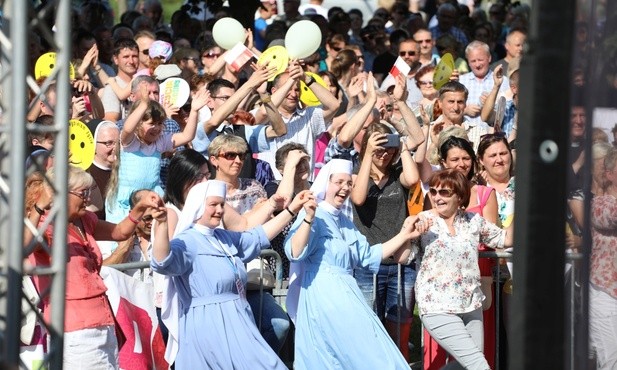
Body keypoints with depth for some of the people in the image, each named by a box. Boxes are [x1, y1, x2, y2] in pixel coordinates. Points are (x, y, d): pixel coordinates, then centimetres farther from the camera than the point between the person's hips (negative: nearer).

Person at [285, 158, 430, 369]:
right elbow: (295, 253, -20)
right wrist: (308, 219, -30)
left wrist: (404, 235, 16)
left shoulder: (345, 222, 20)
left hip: (346, 295, 9)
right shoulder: (315, 216, -7)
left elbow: (368, 256, 21)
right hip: (323, 296, -9)